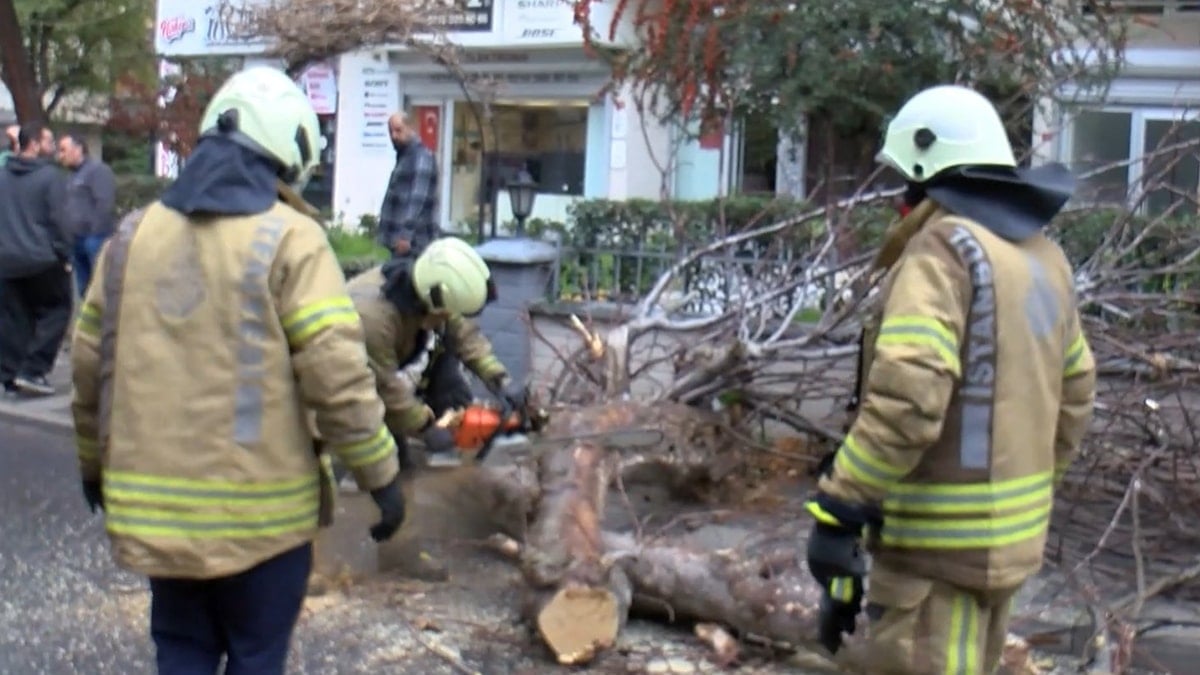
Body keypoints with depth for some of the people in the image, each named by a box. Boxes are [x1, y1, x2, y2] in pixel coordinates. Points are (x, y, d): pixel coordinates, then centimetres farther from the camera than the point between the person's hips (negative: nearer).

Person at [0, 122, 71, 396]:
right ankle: (33, 370, -5)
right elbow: (58, 219, -13)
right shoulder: (50, 176, -9)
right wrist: (64, 254, -6)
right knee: (55, 309, 5)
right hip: (42, 260, -6)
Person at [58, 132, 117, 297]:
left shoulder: (97, 169, -8)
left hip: (95, 239, -9)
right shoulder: (74, 174, 20)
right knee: (84, 289, 12)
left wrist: (96, 234, -20)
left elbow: (105, 204, -17)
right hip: (78, 239, 9)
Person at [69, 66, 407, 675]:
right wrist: (381, 477, -7)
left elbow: (91, 364, 10)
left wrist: (94, 461, 24)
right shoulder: (289, 240, -11)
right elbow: (338, 377, -16)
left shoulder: (132, 235, 5)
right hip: (262, 509, -4)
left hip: (154, 507, 5)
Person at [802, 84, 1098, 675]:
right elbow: (1073, 397, 17)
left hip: (941, 539, -9)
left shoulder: (942, 251, -16)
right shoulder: (1043, 256, 11)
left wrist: (837, 509, -23)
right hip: (1010, 532, 9)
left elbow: (906, 398, -27)